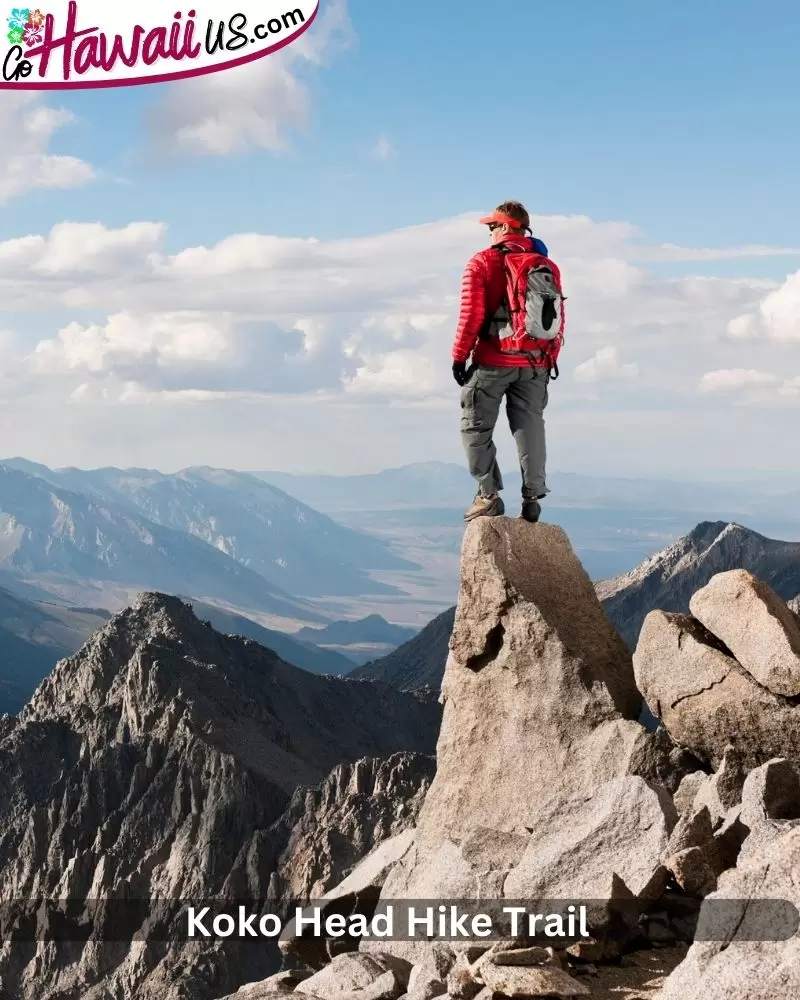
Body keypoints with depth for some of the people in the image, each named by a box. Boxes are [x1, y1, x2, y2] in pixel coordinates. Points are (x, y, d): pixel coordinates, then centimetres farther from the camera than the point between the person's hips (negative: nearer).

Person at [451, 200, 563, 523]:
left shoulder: (482, 263, -6)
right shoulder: (548, 267, 7)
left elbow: (471, 315, -10)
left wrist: (459, 356, -2)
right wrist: (551, 359, 15)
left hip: (492, 362, -4)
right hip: (535, 364, 4)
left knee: (476, 427, 7)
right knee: (530, 427, 8)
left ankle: (489, 495, 1)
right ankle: (532, 498, 3)